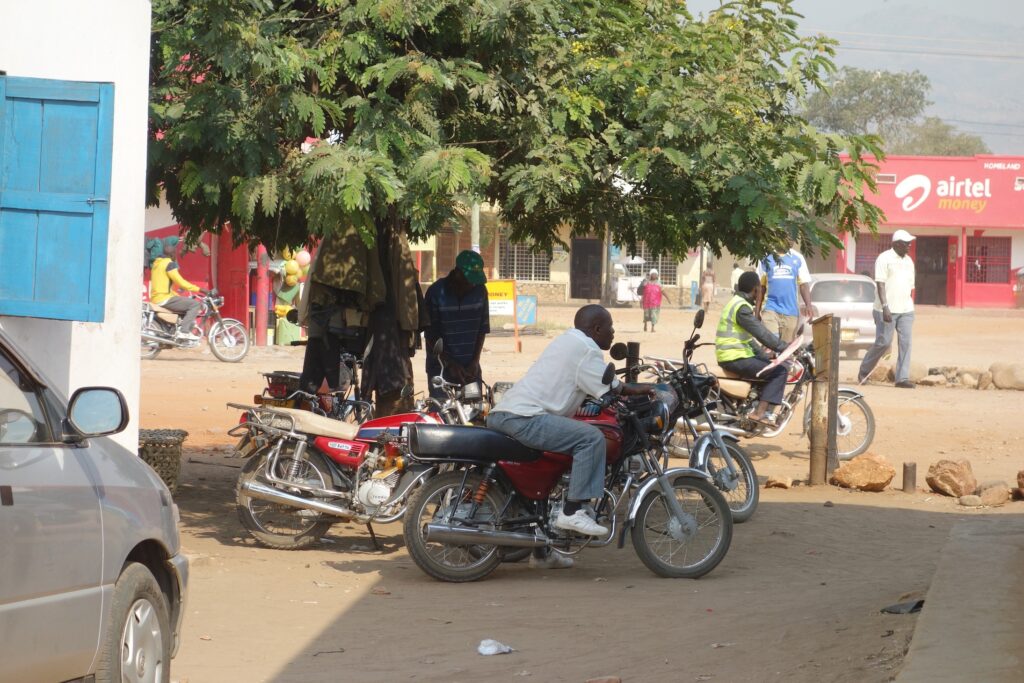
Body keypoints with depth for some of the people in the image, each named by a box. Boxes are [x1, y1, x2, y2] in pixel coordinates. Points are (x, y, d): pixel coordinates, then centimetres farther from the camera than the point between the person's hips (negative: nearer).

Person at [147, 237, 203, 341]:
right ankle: (183, 331, -19)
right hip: (164, 299, -10)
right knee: (195, 304, -10)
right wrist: (199, 289, -9)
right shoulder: (169, 264, -13)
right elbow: (181, 282, -16)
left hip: (155, 299, 10)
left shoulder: (156, 263, 17)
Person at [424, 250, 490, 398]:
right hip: (441, 368, -3)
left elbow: (483, 329, 7)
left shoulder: (480, 291, 1)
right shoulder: (436, 293, -9)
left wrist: (475, 361, -3)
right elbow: (431, 335, -7)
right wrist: (450, 364, -14)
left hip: (470, 369, 3)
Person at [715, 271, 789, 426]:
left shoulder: (735, 303, 18)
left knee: (770, 365, 23)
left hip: (728, 357, 11)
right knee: (779, 371, -11)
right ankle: (760, 413, -18)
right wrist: (787, 348, -13)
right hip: (736, 359, -11)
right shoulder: (742, 307, -16)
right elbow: (762, 334, -20)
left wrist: (763, 354, 19)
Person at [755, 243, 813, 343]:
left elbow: (804, 284, 4)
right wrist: (757, 311, 6)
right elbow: (761, 287, 8)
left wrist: (808, 305, -11)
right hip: (771, 309, -2)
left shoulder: (798, 258, 7)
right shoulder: (766, 258, 4)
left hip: (791, 311, 2)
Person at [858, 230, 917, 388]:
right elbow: (880, 284, -13)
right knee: (883, 343, -3)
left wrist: (910, 307, 18)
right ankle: (864, 371, 19)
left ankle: (902, 378, -7)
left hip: (906, 310, 6)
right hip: (887, 310, -6)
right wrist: (885, 307, -22)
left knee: (906, 342, -5)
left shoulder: (909, 261, 15)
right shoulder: (884, 259, -7)